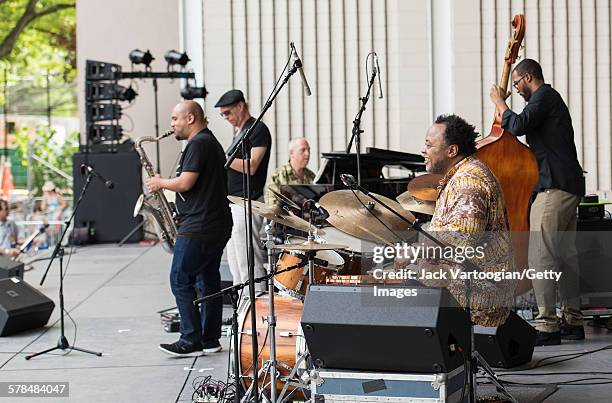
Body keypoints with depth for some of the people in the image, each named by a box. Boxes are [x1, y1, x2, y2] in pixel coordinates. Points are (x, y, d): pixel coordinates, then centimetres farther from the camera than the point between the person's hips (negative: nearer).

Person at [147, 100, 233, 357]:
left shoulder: (198, 144, -14)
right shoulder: (212, 142, 19)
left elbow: (185, 183, -21)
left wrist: (161, 183, -4)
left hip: (198, 228, -10)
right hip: (217, 226, 10)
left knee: (181, 280, -6)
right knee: (208, 280, 12)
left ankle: (191, 341, -5)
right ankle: (210, 340, 15)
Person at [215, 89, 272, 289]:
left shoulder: (258, 129, -10)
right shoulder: (239, 131, 19)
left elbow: (250, 166, -20)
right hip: (232, 202, 10)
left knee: (248, 262, -11)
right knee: (234, 262, 12)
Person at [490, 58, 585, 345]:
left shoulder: (544, 96, -6)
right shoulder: (552, 98, 25)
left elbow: (518, 126, -19)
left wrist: (499, 103, -5)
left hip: (555, 186, -11)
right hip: (569, 186, 11)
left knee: (540, 254, -14)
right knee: (565, 254, 13)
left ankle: (547, 326, -18)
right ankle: (572, 321, 17)